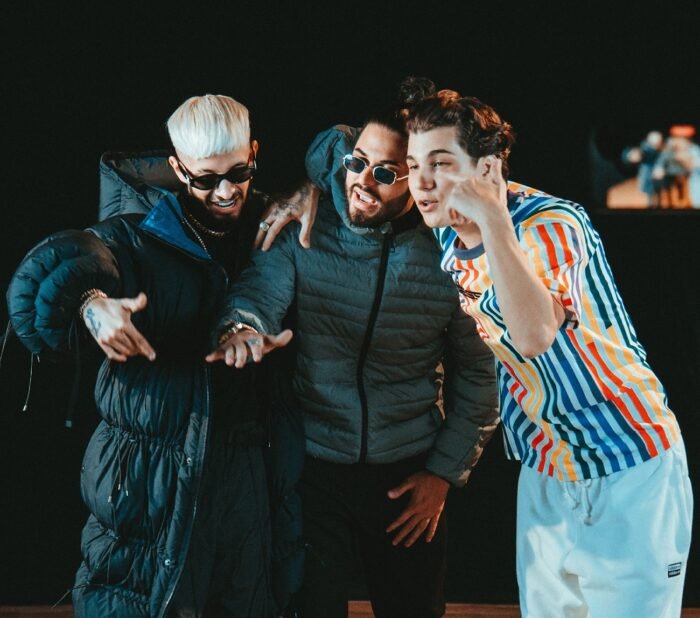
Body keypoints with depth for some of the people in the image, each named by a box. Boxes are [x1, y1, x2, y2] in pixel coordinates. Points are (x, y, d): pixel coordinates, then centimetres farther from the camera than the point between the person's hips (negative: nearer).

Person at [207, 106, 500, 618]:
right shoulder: (303, 236, -5)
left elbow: (477, 373, 1)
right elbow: (259, 292, -19)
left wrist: (444, 473, -1)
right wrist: (240, 328, -43)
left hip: (409, 476, 1)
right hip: (315, 466, 0)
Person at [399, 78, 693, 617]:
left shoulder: (552, 224, -22)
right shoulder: (446, 233, -1)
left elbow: (534, 335, -38)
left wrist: (491, 217, -37)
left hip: (628, 471, -7)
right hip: (545, 471, 7)